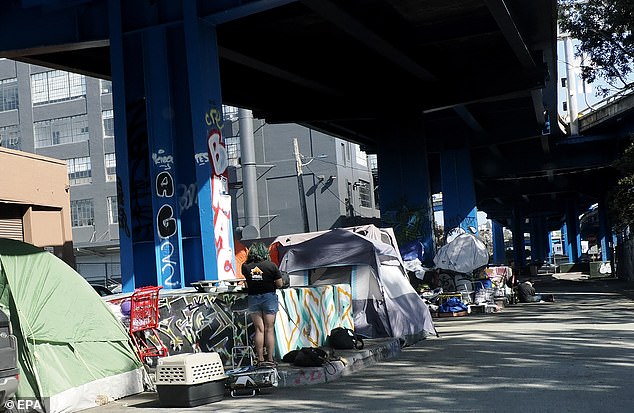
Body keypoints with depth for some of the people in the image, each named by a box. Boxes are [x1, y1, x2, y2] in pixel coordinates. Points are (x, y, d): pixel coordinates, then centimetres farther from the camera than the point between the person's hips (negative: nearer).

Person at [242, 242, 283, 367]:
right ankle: (270, 359, 4)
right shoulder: (271, 266, -11)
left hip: (253, 298, 2)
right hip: (269, 297, -2)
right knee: (269, 329, 3)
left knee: (259, 329, 7)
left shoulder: (246, 267, -7)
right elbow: (280, 284, -8)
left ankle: (260, 359, 5)